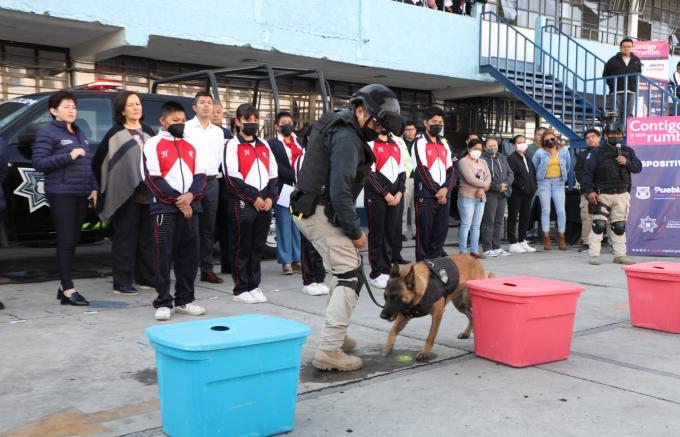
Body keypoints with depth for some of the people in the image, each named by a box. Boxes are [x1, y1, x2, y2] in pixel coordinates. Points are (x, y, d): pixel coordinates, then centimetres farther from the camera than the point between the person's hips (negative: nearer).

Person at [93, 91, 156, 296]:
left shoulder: (148, 132, 15)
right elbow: (98, 162, 1)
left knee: (147, 237, 10)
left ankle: (146, 278, 21)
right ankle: (122, 283, 4)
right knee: (125, 238, -2)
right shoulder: (115, 134, 1)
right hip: (125, 194, -5)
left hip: (148, 193, 5)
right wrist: (104, 188, 1)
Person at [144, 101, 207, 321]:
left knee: (189, 255, 7)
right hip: (165, 208, -5)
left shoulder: (191, 145, 16)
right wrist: (177, 200, -12)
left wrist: (191, 195, -10)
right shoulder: (153, 144, 1)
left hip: (190, 207, 5)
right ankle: (163, 303, 3)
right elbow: (153, 179, -7)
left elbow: (200, 174, 10)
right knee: (164, 256, -4)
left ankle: (185, 300, 17)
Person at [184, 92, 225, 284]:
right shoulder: (186, 128, -1)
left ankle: (207, 270, 15)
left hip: (212, 182, 5)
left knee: (208, 229, 8)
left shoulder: (218, 131, 15)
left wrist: (211, 173, 8)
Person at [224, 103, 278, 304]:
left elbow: (273, 174, 15)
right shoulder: (233, 145, -2)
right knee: (242, 248, 0)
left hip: (265, 203, 5)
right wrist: (254, 198, -13)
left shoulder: (264, 146, 17)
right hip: (243, 204, -5)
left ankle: (254, 286, 19)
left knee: (258, 247, 10)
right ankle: (241, 289, 8)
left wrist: (270, 197, 0)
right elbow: (233, 178, -11)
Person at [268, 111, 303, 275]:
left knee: (299, 226, 6)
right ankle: (286, 261, 4)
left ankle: (297, 259, 12)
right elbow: (276, 166, -8)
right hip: (283, 189, -4)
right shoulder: (272, 143, 2)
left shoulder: (299, 141, 17)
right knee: (284, 226, -2)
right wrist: (295, 176, -15)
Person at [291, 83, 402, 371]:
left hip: (313, 210, 11)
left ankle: (336, 335, 29)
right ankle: (329, 351, -9)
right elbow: (340, 191, -25)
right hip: (323, 213, -11)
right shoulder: (347, 137, -18)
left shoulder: (340, 126, 16)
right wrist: (356, 231, -16)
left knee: (347, 274, 19)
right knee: (350, 278, -10)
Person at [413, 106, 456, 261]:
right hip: (426, 195, -6)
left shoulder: (444, 145, 16)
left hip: (444, 195, 6)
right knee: (424, 232, -2)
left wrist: (446, 189, -8)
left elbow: (451, 170, 11)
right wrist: (436, 192, -10)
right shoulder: (420, 143, -3)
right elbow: (422, 171, -10)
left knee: (441, 231, 6)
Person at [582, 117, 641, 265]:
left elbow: (638, 167, 7)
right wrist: (589, 190, -17)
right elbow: (588, 172, -8)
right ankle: (593, 255, -2)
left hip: (622, 195, 4)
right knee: (598, 225, -8)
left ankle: (620, 255, 18)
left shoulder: (628, 151, 11)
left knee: (619, 226, 10)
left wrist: (627, 163, -13)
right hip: (602, 195, -4)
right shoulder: (597, 152, -3)